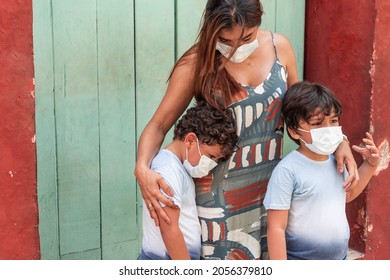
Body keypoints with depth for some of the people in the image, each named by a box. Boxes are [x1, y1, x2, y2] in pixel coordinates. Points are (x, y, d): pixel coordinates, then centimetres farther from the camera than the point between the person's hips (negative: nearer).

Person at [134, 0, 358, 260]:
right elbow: (159, 124, -8)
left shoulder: (279, 46, -3)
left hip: (270, 184, 4)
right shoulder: (197, 63, -12)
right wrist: (142, 167, -27)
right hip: (221, 191, -3)